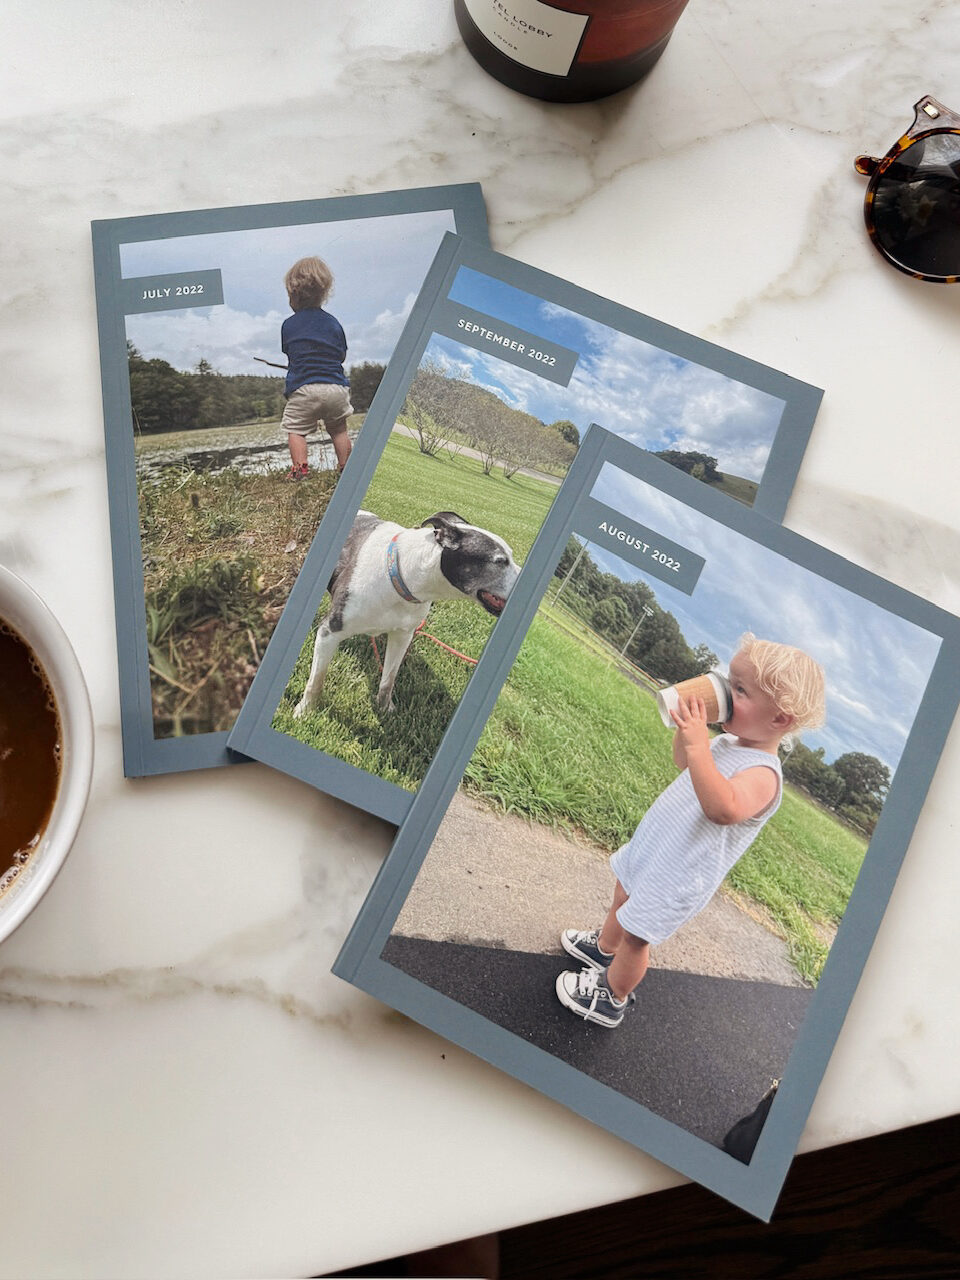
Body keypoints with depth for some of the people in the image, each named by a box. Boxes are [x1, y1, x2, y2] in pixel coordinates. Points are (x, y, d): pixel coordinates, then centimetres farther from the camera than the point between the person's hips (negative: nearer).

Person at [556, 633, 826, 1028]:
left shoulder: (763, 774, -30)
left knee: (635, 935, 9)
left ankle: (612, 998, 35)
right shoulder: (728, 744, -2)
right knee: (624, 897, 31)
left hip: (675, 879, -9)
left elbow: (723, 808, -51)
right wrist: (687, 727, -3)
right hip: (651, 847, 9)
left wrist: (697, 745, -52)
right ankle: (604, 946, 59)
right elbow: (682, 760, 17)